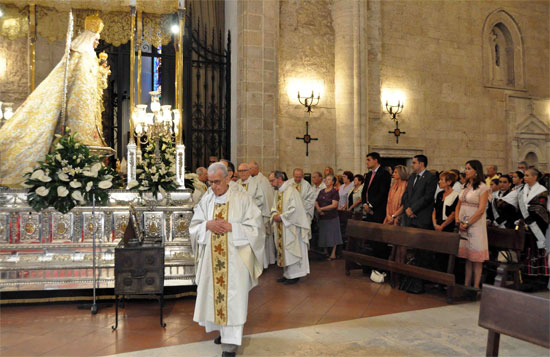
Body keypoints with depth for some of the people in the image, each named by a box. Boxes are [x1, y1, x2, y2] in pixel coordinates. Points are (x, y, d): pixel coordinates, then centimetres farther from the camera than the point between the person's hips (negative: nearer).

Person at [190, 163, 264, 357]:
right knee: (215, 293, 13)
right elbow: (193, 227, 8)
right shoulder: (206, 200, 5)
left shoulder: (243, 199, -6)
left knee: (232, 297, -2)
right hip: (212, 258, 4)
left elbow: (255, 227, -7)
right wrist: (207, 225, -13)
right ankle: (224, 330, 33)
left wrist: (231, 227, -17)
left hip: (235, 257, -4)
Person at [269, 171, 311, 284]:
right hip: (281, 228, 9)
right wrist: (274, 215, -3)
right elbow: (275, 207, 18)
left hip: (291, 227, -8)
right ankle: (287, 274, 22)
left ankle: (294, 275, 9)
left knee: (292, 250, -2)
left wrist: (281, 217, -17)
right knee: (283, 249, 12)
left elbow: (295, 209, -20)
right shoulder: (278, 192, 11)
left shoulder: (291, 191, -15)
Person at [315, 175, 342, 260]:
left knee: (332, 235, -1)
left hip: (332, 217, -6)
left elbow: (334, 205, -16)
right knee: (324, 235, 9)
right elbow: (316, 202, 11)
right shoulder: (321, 192, 12)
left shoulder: (334, 192, -7)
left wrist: (322, 208, -13)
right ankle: (325, 252, 19)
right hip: (322, 217, 6)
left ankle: (333, 254, 4)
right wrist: (318, 209, -11)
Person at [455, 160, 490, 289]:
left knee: (476, 258, -1)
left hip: (475, 225, -6)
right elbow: (459, 205, 16)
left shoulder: (483, 188, -7)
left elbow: (481, 210, -14)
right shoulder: (466, 186, 15)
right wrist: (457, 220, 0)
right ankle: (466, 285, 15)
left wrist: (467, 223, -15)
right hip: (463, 226, 7)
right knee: (467, 256, 10)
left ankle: (476, 286, 4)